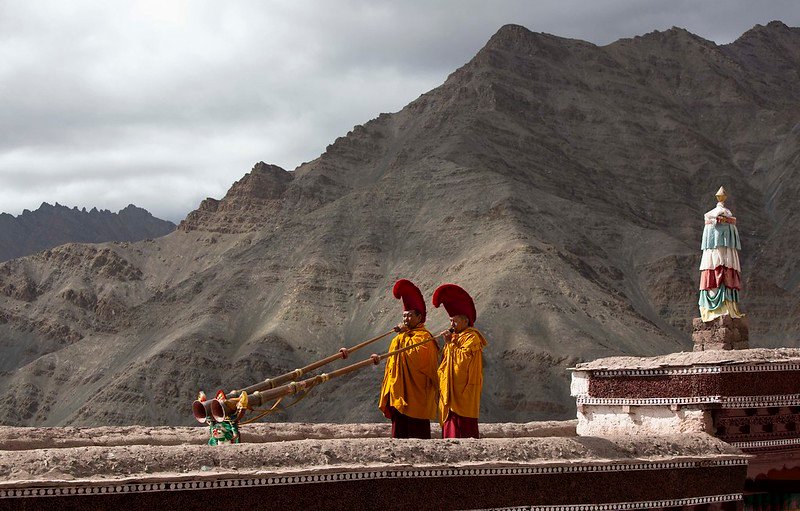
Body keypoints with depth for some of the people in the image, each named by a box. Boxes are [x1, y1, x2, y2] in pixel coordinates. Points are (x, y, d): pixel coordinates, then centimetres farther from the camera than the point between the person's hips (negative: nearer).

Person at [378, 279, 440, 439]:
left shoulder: (423, 337, -5)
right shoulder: (400, 338, 21)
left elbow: (415, 354, -24)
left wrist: (404, 335, -15)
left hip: (415, 396, -9)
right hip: (399, 398, 9)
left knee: (415, 434, -10)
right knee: (399, 433, 7)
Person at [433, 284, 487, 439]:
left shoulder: (472, 337, -5)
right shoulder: (456, 337, 22)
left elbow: (463, 359, -19)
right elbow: (446, 365, 27)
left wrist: (450, 343, -11)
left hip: (464, 394, -9)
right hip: (451, 392, 9)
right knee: (450, 431, 5)